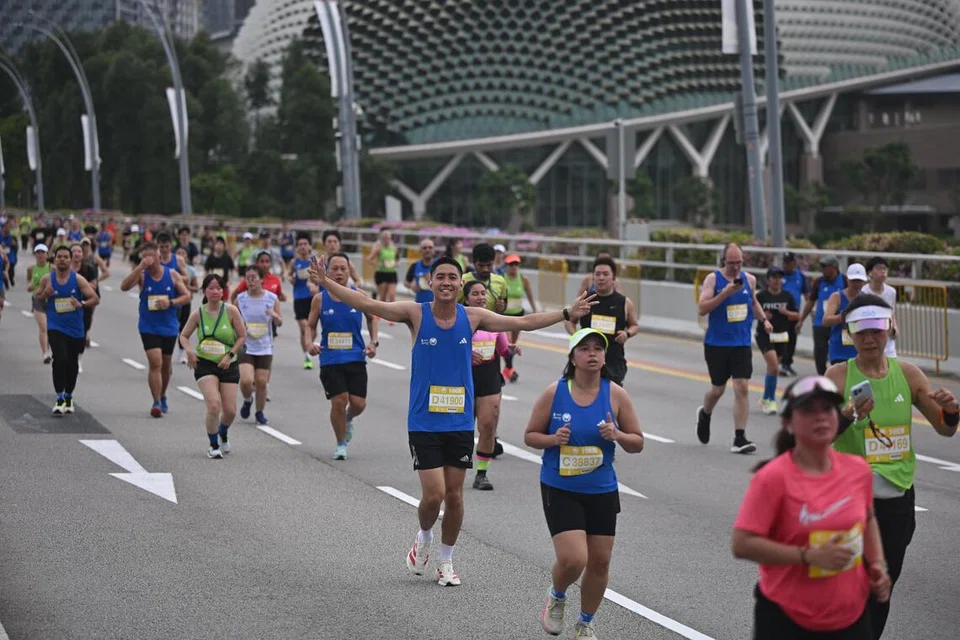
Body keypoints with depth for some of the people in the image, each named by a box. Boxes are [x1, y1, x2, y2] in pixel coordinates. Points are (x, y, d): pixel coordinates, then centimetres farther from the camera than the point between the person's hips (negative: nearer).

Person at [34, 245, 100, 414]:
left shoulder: (78, 279, -6)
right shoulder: (47, 279, -3)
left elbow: (95, 299, -8)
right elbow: (37, 297, 10)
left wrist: (81, 304, -27)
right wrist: (45, 294, -14)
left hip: (75, 329, 1)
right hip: (55, 328, -1)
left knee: (72, 364, 13)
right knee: (60, 359, -20)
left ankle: (68, 397, 34)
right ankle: (59, 399, -12)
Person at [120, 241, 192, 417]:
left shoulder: (172, 274, 0)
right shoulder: (142, 275, -5)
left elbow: (186, 296, 2)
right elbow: (124, 286, -22)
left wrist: (171, 302, -16)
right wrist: (140, 267, -28)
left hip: (169, 328, 3)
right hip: (148, 328, -3)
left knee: (166, 364, 16)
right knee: (155, 362, -17)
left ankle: (162, 397, 38)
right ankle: (156, 403, -15)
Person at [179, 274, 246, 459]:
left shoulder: (231, 311, -6)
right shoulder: (198, 314, -3)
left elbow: (242, 336, 0)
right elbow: (184, 335, 8)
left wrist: (230, 355, -10)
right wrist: (189, 350, -12)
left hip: (228, 366, 1)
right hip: (205, 365, -1)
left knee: (230, 410, 0)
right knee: (214, 405, -19)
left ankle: (223, 433, 37)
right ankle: (214, 446, 3)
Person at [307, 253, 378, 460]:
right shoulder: (320, 299, -3)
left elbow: (372, 317, 15)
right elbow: (311, 325, 9)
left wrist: (374, 342, 4)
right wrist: (310, 343, -10)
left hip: (356, 358, 1)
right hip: (330, 360, -1)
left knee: (358, 403, -4)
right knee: (339, 401, -9)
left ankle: (348, 420, 34)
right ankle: (341, 444, 13)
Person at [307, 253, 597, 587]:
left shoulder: (473, 317, 1)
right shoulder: (416, 313, -6)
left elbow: (523, 322, 10)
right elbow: (366, 304, -12)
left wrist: (567, 313, 10)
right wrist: (326, 282, -22)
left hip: (460, 423, 3)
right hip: (424, 422, -3)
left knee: (454, 495, 7)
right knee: (433, 494, -10)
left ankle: (446, 561, 25)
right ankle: (424, 539, 22)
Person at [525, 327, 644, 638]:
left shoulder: (616, 395, -4)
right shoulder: (554, 393, -7)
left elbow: (637, 443, 3)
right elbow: (530, 436, 1)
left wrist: (617, 435, -18)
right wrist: (554, 439, -18)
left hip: (602, 491, 3)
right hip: (560, 490, -3)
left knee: (599, 562, 7)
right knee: (573, 559, -15)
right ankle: (556, 597, 20)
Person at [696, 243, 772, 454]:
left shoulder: (749, 279, 6)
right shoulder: (713, 279, -7)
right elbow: (702, 308, -16)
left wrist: (764, 319, 8)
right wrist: (725, 293, -25)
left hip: (741, 343, 2)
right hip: (717, 343, -2)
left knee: (742, 388, -8)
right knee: (718, 388, 10)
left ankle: (739, 439, -6)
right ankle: (705, 414, 44)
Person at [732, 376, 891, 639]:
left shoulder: (858, 470, 1)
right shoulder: (773, 478, -16)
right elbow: (743, 544, -20)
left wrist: (878, 564, 5)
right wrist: (809, 555, -24)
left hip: (851, 615, 5)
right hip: (787, 619, -5)